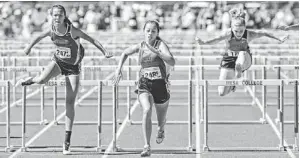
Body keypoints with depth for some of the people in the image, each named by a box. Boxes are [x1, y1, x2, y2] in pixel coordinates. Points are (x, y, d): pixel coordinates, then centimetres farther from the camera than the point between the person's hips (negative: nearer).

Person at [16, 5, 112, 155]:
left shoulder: (72, 31, -22)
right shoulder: (51, 30, -12)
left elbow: (91, 39, -18)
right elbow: (39, 37, 9)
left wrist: (104, 51, -26)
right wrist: (29, 46, 12)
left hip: (72, 66, -2)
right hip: (58, 61, 2)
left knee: (70, 103, -4)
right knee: (42, 79, -31)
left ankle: (67, 141, -1)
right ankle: (30, 80, 9)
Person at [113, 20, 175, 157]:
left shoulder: (160, 44, -5)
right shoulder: (140, 47, 5)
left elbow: (172, 62, -22)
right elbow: (125, 53, 26)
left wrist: (155, 50, -28)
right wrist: (119, 70, 16)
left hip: (160, 85, -1)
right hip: (144, 85, 1)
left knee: (161, 120, 17)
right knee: (147, 111, -28)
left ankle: (161, 130, 57)